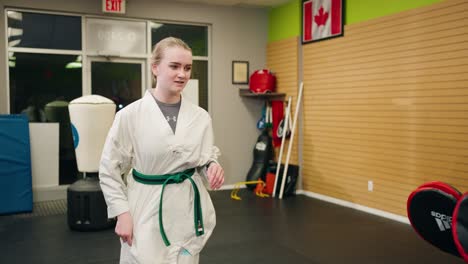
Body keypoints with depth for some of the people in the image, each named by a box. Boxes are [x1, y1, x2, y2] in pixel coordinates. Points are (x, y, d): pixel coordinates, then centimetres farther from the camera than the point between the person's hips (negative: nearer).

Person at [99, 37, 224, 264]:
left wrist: (212, 166, -12)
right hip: (147, 212, -3)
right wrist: (122, 212, -8)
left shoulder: (200, 117, -1)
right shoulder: (130, 115, -10)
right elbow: (110, 169, -3)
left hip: (188, 212, 3)